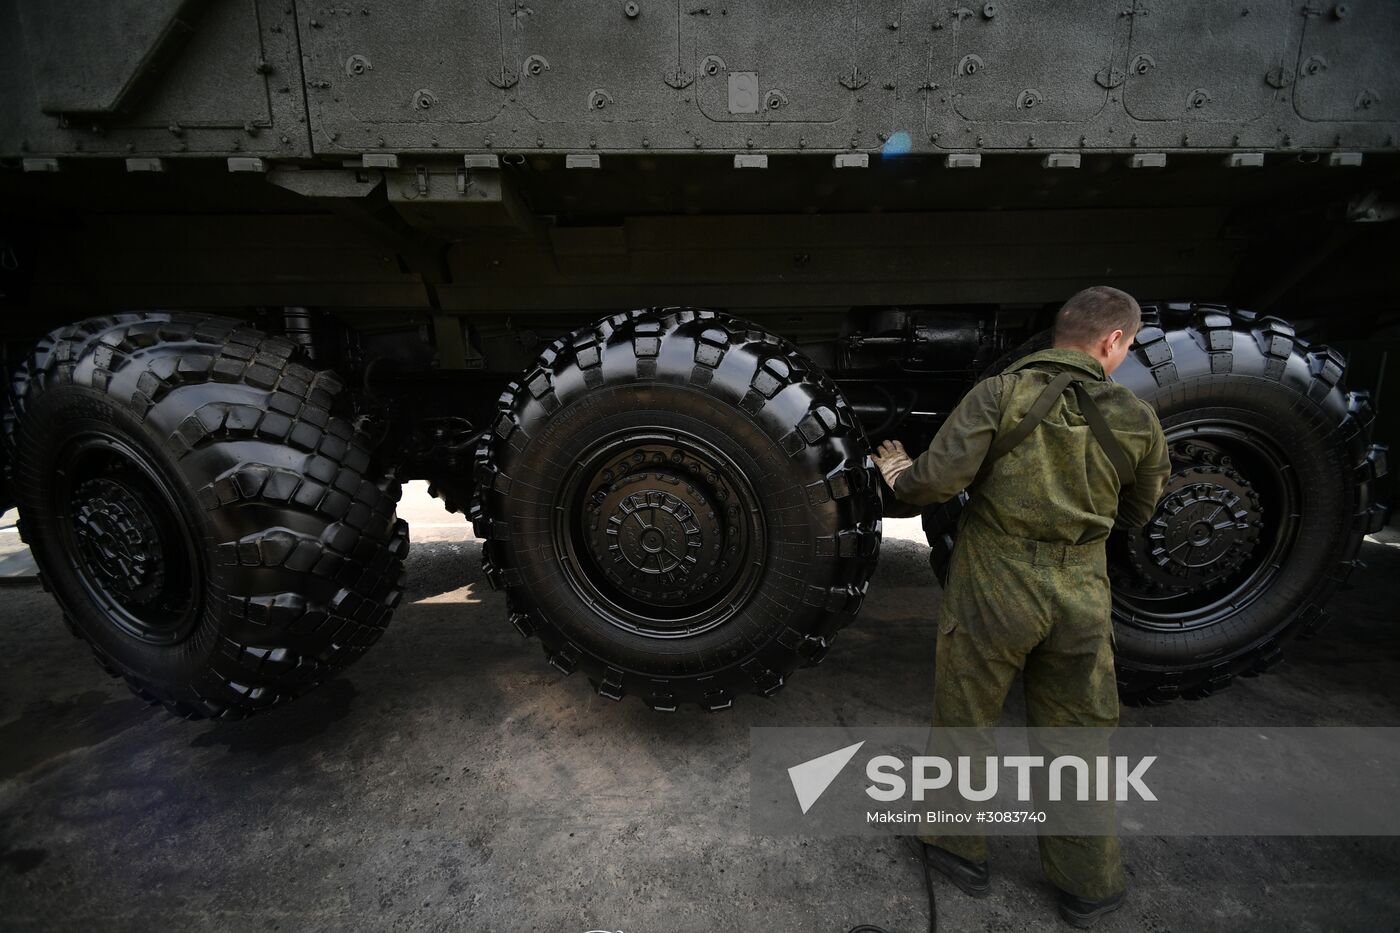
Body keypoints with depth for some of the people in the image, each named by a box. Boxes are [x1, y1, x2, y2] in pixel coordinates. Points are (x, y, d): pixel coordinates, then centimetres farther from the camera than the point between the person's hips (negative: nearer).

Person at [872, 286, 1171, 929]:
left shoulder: (999, 393, -11)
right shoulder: (1137, 420, 0)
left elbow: (938, 480, -20)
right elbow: (1135, 515, 14)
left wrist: (899, 475, 1)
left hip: (992, 586, -3)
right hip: (1080, 594, 3)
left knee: (964, 722, 16)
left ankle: (959, 849, 36)